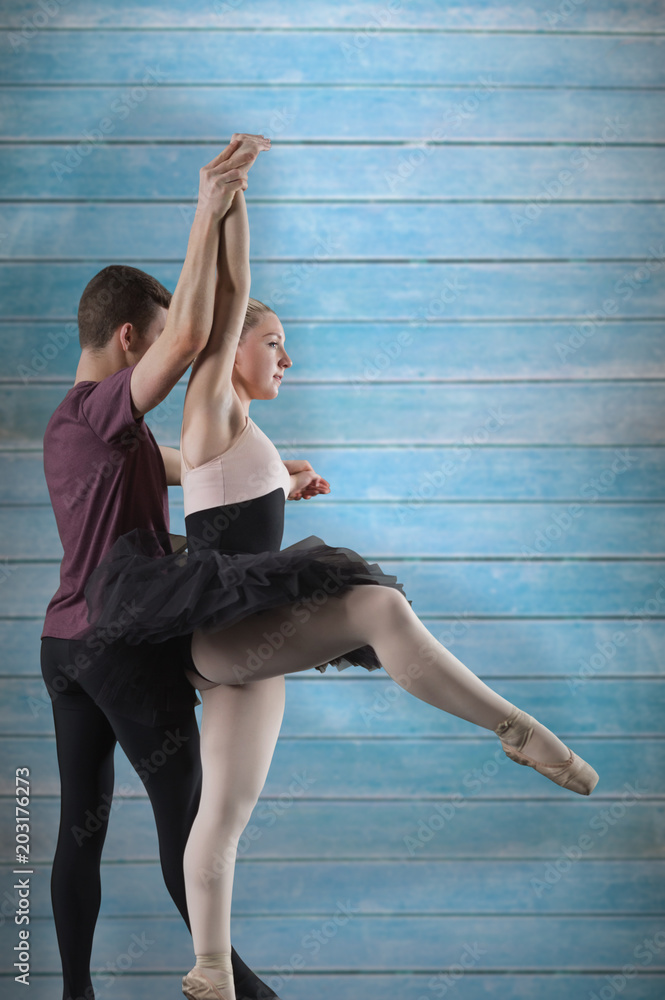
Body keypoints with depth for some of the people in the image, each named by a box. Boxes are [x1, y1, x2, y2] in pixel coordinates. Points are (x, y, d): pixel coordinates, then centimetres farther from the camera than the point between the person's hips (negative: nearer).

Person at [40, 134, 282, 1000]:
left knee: (82, 825, 10)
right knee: (184, 821, 5)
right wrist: (209, 214, -28)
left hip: (66, 642, 9)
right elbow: (191, 335, -31)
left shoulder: (68, 425, 14)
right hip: (132, 644, -9)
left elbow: (184, 469, 25)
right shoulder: (103, 411, -15)